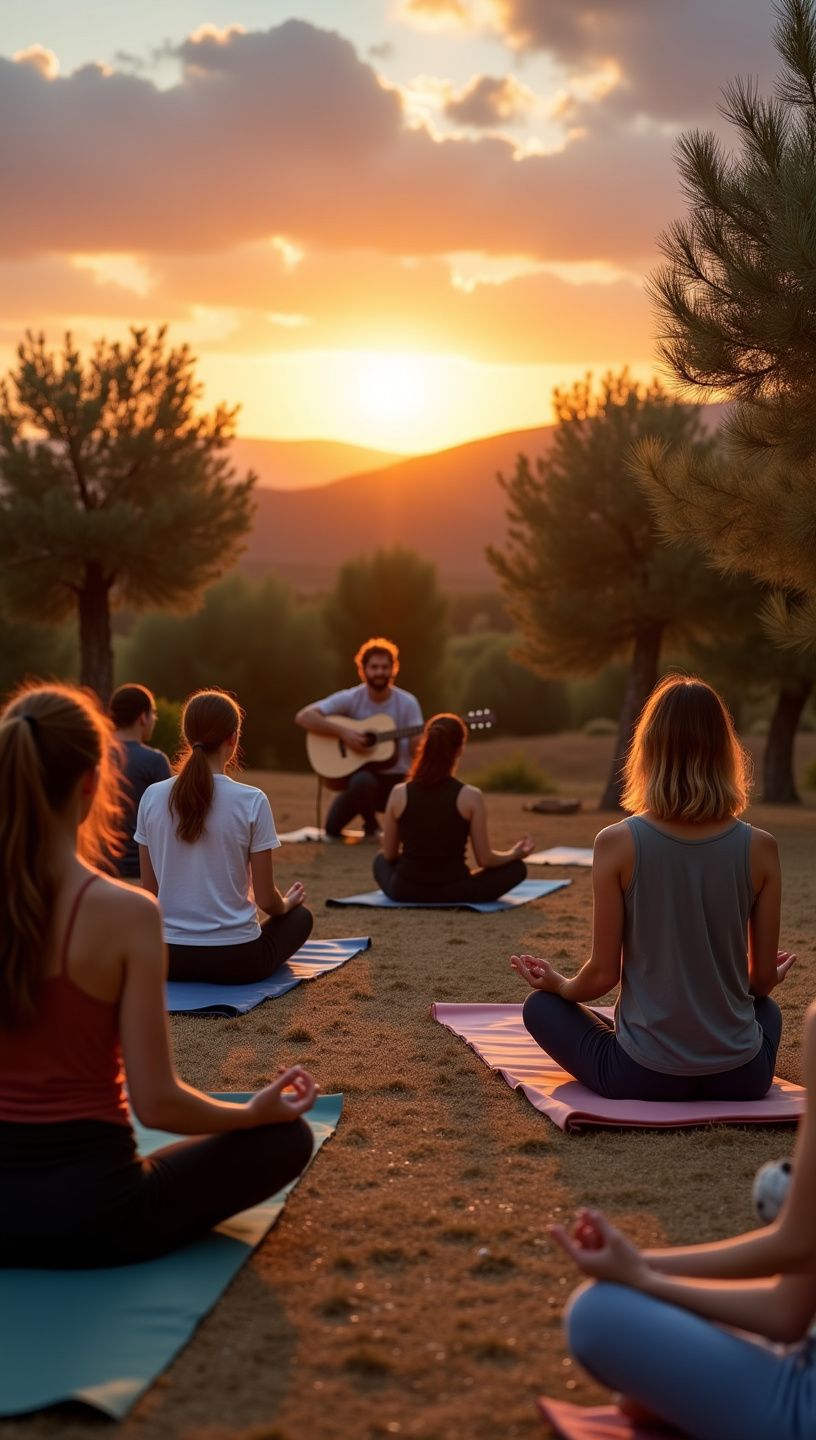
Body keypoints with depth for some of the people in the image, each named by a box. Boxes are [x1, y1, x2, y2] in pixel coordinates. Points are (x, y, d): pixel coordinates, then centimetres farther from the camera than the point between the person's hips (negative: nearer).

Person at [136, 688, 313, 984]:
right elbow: (265, 898, -8)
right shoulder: (251, 801, -14)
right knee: (300, 916, 27)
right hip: (234, 959, -6)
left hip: (167, 957, 6)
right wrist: (286, 903, 16)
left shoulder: (153, 797, -4)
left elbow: (150, 890, 5)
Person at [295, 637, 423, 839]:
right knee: (344, 812, -32)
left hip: (395, 779, 1)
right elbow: (303, 717, -15)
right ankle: (370, 825, 1)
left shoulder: (407, 703, -3)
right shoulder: (350, 699, -7)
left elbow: (417, 749, -8)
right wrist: (343, 732, -24)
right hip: (360, 775, -1)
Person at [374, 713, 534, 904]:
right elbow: (485, 860, -6)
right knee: (517, 867, 20)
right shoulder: (470, 796, -12)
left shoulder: (399, 793, -6)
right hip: (453, 893, -2)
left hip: (404, 892, 2)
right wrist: (515, 853, 15)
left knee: (381, 860, 36)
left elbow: (389, 854, 4)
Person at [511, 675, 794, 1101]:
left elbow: (603, 973, -9)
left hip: (644, 1078, -3)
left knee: (541, 1005, 23)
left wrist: (559, 985, 14)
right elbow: (763, 979, 0)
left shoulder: (618, 843, -14)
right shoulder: (759, 848, -9)